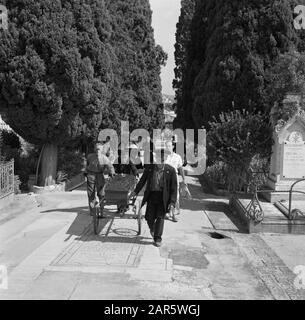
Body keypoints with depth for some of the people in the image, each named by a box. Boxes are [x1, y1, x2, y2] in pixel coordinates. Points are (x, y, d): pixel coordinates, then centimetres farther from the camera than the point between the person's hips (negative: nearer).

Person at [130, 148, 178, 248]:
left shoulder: (170, 170, -10)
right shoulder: (149, 167, -3)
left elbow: (174, 187, -6)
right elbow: (143, 180, 13)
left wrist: (172, 202, -12)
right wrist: (136, 191, 19)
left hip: (163, 197, -2)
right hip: (151, 195, 2)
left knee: (160, 217, -4)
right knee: (149, 217, 3)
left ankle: (158, 239, 9)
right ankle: (152, 229, 37)